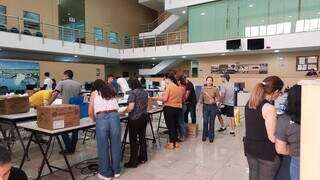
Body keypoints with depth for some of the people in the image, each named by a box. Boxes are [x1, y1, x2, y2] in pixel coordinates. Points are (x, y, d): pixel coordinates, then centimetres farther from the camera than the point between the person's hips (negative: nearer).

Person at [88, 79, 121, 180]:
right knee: (115, 145, 13)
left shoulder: (94, 93, 19)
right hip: (114, 117, 3)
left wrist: (95, 120, 30)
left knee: (103, 147, 9)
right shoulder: (112, 92, 28)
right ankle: (116, 171, 28)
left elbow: (90, 112, 14)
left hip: (101, 118, -2)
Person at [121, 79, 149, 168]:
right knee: (142, 137, 16)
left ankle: (133, 162, 9)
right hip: (144, 117, 7)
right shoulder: (145, 92, 10)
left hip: (135, 119, -7)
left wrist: (123, 112, -4)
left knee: (133, 140, 2)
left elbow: (131, 107, -20)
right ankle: (143, 158, 26)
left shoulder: (133, 92, -12)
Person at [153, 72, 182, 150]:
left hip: (169, 108, -7)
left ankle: (171, 144, 8)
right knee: (175, 125, 16)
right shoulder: (179, 88, 10)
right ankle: (175, 142, 24)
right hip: (178, 108, 7)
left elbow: (165, 98, -17)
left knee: (170, 126, 2)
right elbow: (181, 99, 13)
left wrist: (155, 98, -5)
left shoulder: (169, 86, -11)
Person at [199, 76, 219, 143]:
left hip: (213, 107, -1)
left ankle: (211, 137, 15)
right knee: (205, 121, 3)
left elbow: (218, 98, -3)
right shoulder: (203, 89, 4)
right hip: (205, 106, 1)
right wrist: (200, 101, -11)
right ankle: (204, 136, 19)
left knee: (211, 122, 3)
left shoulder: (215, 89, -2)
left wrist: (214, 101, -20)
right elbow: (201, 98, 7)